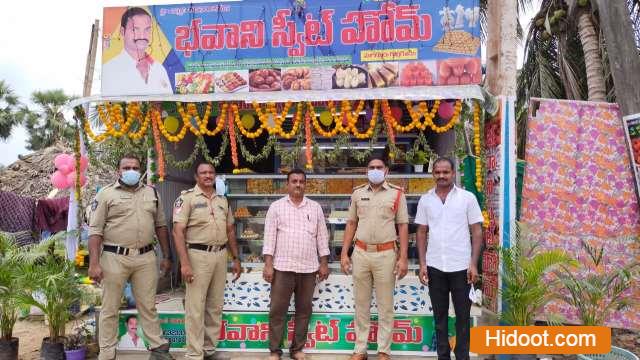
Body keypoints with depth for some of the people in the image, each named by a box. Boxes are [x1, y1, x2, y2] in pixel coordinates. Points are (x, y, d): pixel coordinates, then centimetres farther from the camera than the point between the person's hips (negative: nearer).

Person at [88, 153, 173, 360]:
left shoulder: (152, 193, 11)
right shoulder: (106, 194, -2)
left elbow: (160, 226, 15)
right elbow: (95, 231, -5)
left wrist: (167, 256, 12)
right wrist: (94, 263, -13)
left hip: (146, 258, 3)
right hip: (114, 258, -3)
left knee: (148, 306, 12)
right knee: (110, 309, 7)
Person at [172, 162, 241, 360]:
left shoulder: (222, 200, 13)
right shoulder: (187, 197, -5)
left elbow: (230, 231, 19)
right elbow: (178, 232, -12)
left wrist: (236, 258, 14)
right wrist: (184, 263, -19)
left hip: (220, 255, 6)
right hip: (198, 255, -6)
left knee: (216, 306, 12)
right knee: (195, 308, -1)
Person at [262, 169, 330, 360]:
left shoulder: (315, 207, 9)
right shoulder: (276, 206, 3)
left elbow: (322, 237, 10)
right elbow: (270, 237, -1)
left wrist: (324, 263, 5)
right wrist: (268, 264, -7)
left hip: (309, 268, 2)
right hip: (283, 267, -2)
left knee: (304, 310, 9)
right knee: (277, 310, 2)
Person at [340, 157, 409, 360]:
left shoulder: (397, 194, 1)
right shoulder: (358, 193, 8)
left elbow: (403, 226, 0)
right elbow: (351, 224, 11)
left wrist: (403, 258, -7)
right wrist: (344, 253, 5)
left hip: (386, 254, -2)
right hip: (360, 253, 2)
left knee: (385, 305, 6)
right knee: (361, 304, 10)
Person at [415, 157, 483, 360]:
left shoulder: (467, 198, -1)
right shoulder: (425, 200, 5)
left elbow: (477, 232, -1)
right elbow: (421, 232, 8)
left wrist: (473, 264, -8)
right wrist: (422, 264, 1)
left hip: (461, 266, -2)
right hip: (434, 267, 2)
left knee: (463, 315, 7)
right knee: (440, 315, 12)